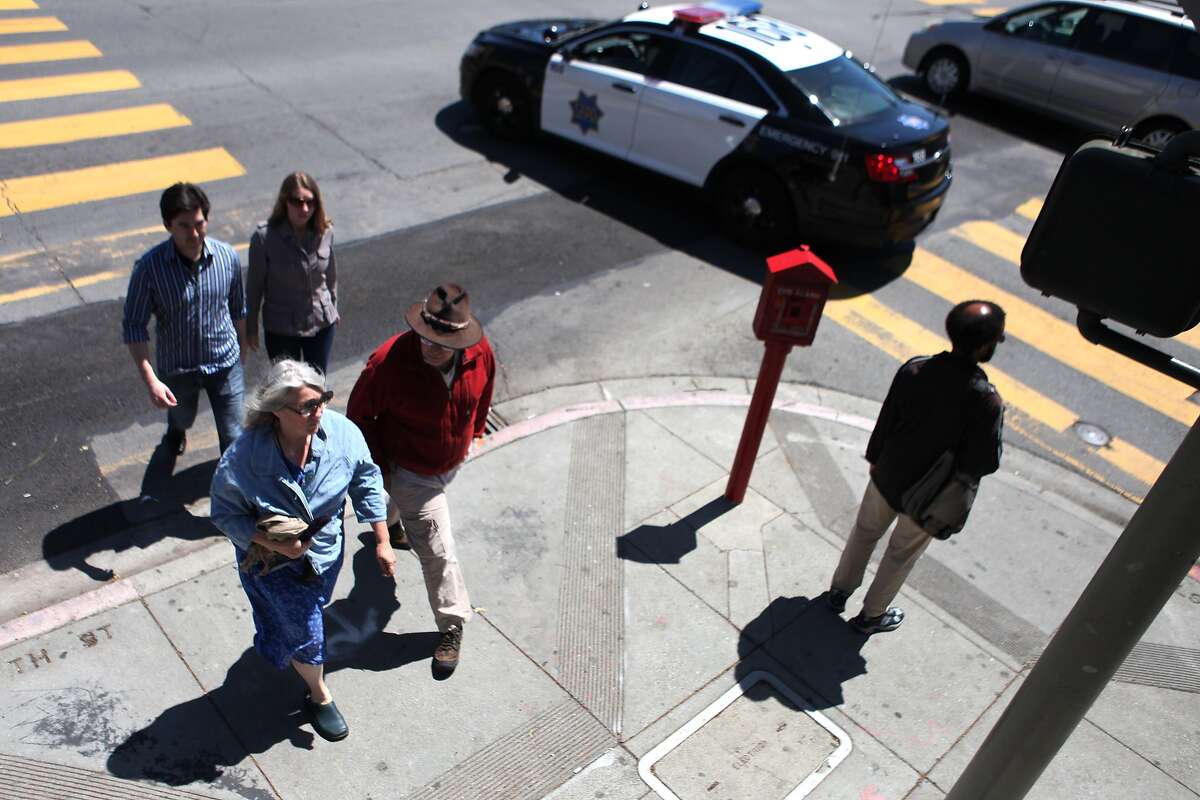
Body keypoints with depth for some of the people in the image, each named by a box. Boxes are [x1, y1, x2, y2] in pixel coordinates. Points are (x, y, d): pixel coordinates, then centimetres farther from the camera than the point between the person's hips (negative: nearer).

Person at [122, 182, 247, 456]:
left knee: (232, 435, 5)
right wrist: (151, 380, -24)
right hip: (176, 368, 0)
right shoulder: (149, 267, -23)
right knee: (183, 417, 29)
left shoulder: (227, 257, -16)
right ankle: (176, 430, 66)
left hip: (225, 363, 0)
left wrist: (242, 349, 14)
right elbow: (134, 326, -17)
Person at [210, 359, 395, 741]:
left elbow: (367, 483, -11)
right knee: (304, 632, 9)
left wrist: (382, 542, -7)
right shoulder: (242, 459, -33)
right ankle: (320, 696, 41)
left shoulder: (342, 432, -27)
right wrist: (275, 544, -29)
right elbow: (226, 514, -17)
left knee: (310, 608, 30)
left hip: (326, 549, 3)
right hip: (272, 558, -3)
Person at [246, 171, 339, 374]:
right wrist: (251, 328, -3)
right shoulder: (264, 237, -21)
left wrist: (333, 308, 17)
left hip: (322, 324, 3)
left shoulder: (325, 231, -11)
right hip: (281, 328, -3)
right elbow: (255, 285, -11)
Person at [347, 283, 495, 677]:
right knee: (437, 548, -4)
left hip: (452, 462, 5)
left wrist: (475, 430, 12)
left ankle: (390, 524, 71)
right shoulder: (390, 362, -34)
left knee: (406, 501, 36)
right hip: (408, 469, -5)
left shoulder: (480, 353, -22)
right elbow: (359, 413, -17)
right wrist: (377, 465, -14)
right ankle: (452, 625, 16)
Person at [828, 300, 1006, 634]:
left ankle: (839, 590, 47)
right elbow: (985, 462, -22)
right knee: (902, 554, 21)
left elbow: (886, 421, -6)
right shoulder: (986, 400, -31)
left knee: (865, 531, 27)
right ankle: (871, 615, 41)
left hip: (888, 476, 3)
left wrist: (875, 458, 11)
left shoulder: (914, 369, -18)